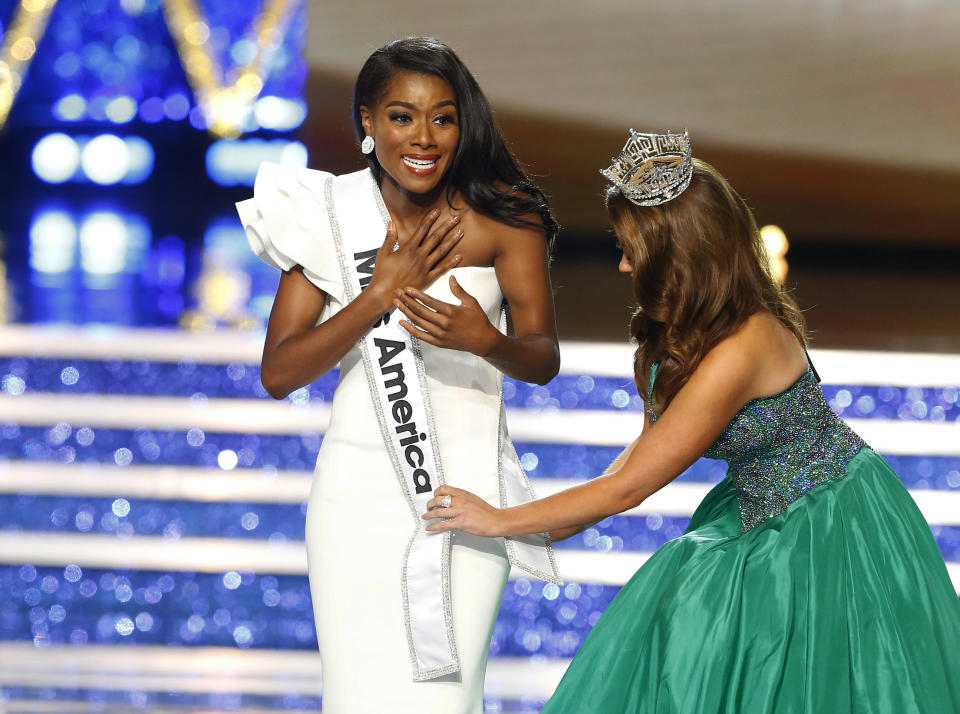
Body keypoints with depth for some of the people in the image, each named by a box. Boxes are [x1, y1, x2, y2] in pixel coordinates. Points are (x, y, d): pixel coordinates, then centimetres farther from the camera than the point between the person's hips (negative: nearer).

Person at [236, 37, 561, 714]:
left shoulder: (503, 217, -6)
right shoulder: (330, 216, -2)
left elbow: (544, 360, -3)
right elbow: (278, 374, -5)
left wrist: (485, 340, -26)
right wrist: (381, 294, -16)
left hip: (466, 484, -1)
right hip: (359, 484, 1)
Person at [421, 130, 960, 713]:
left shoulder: (739, 349, -33)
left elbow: (628, 487, -27)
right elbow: (651, 443, 9)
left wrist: (501, 521, -19)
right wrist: (550, 530, 3)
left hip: (826, 527, -9)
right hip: (758, 514, 9)